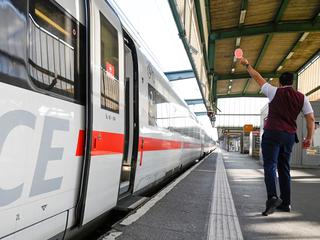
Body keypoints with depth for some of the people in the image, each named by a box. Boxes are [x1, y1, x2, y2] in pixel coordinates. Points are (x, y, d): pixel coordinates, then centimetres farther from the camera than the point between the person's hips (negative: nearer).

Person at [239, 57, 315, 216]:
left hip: (272, 133, -4)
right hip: (290, 136, 5)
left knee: (270, 166, -7)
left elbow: (257, 77, 9)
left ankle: (272, 197, -24)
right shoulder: (302, 98, 9)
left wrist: (247, 64, 22)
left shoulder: (275, 92, 0)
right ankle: (286, 203, 17)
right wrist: (309, 137, 11)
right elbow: (311, 118, 5)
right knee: (284, 168, 13)